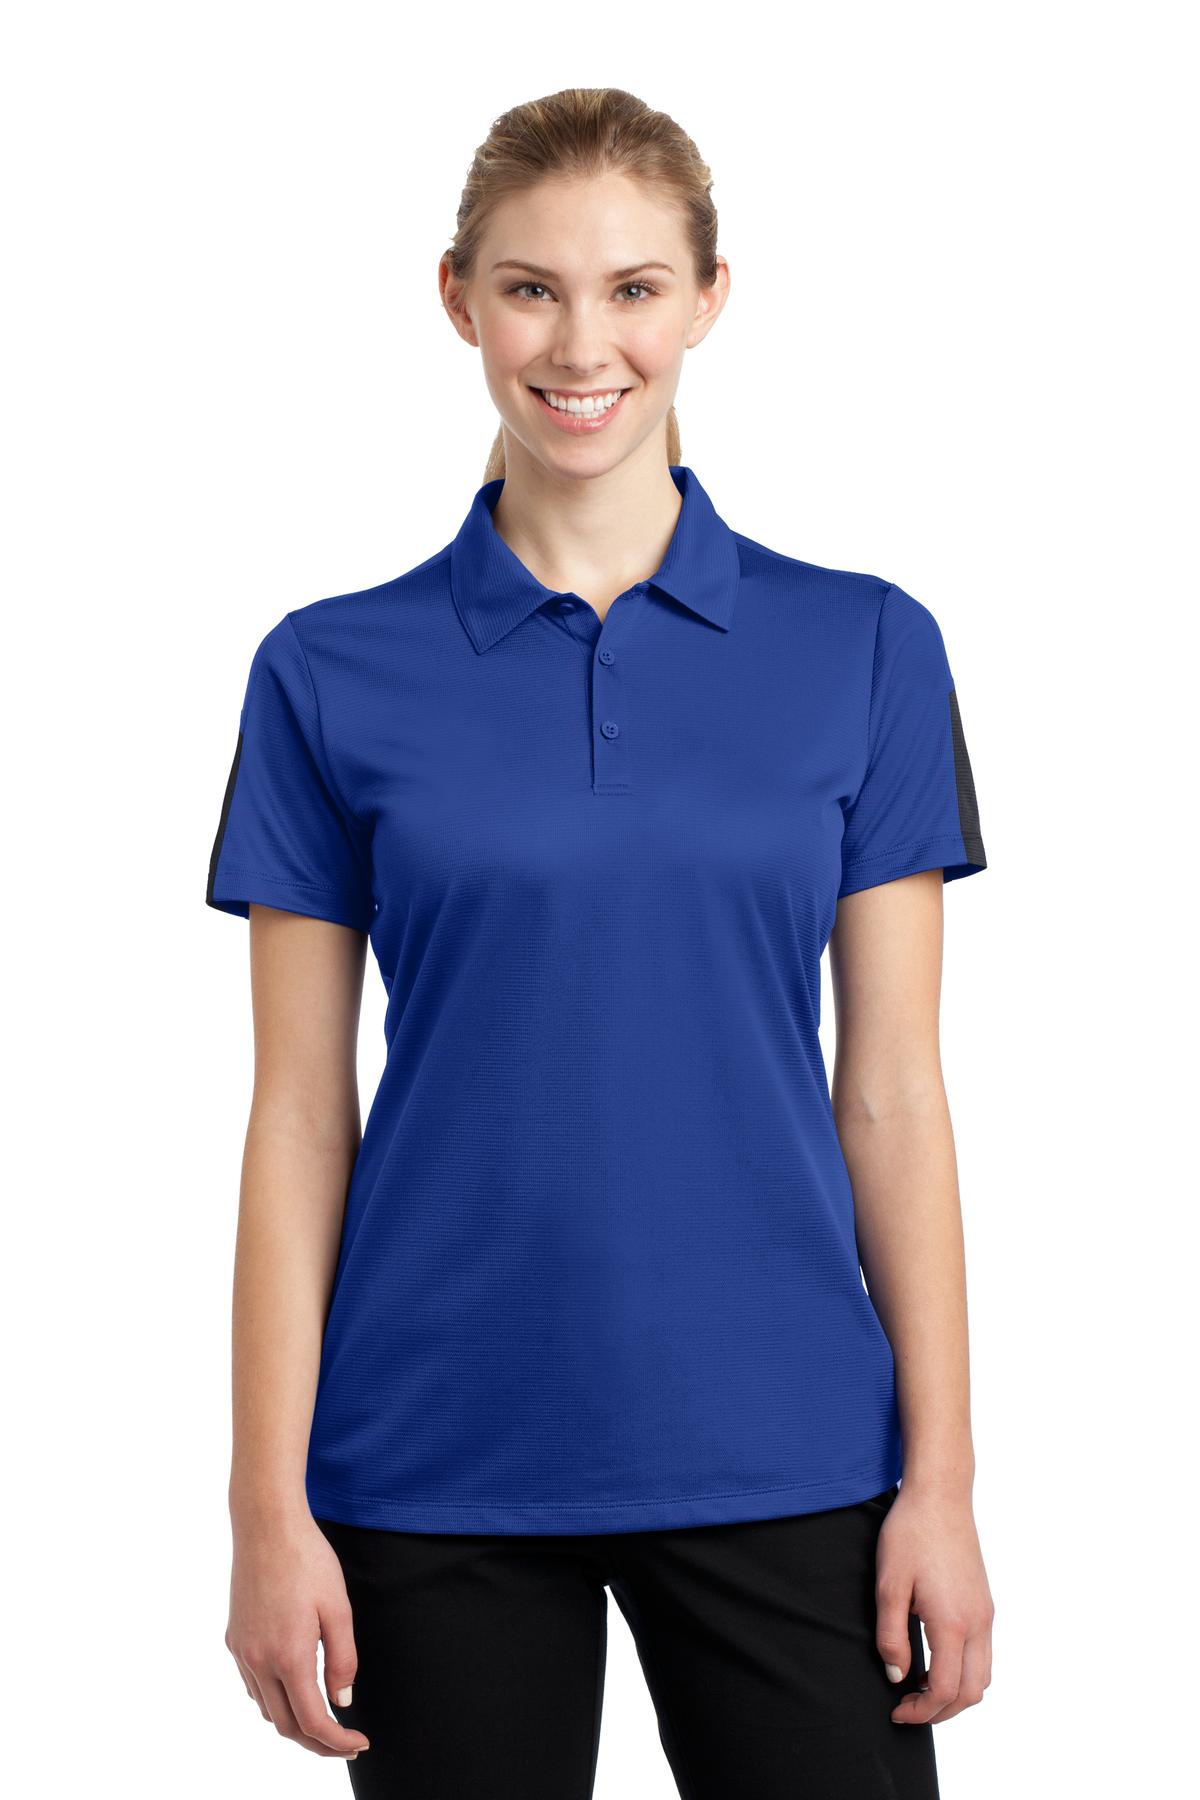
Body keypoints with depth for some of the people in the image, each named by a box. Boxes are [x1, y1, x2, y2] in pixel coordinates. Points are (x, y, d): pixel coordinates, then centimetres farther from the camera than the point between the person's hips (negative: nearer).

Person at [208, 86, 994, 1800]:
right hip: (446, 1471, 0)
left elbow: (891, 1092, 1)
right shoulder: (336, 674, 0)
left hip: (783, 1453, 0)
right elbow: (301, 1114, 0)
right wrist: (270, 1506, -4)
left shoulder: (862, 649, 1)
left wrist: (942, 1476, -3)